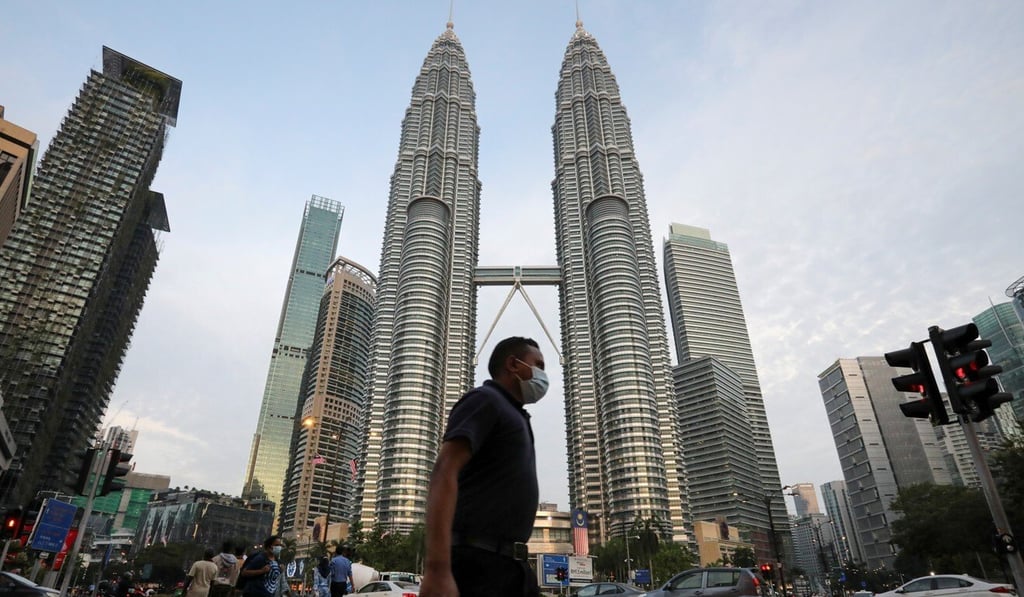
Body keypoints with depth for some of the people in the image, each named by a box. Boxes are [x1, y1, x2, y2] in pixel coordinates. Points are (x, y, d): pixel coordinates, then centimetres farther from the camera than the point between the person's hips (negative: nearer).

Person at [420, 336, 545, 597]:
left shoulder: (514, 415, 23)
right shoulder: (485, 400, -5)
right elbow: (444, 473, -19)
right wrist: (438, 570, -29)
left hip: (511, 564, 9)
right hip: (479, 564, -9)